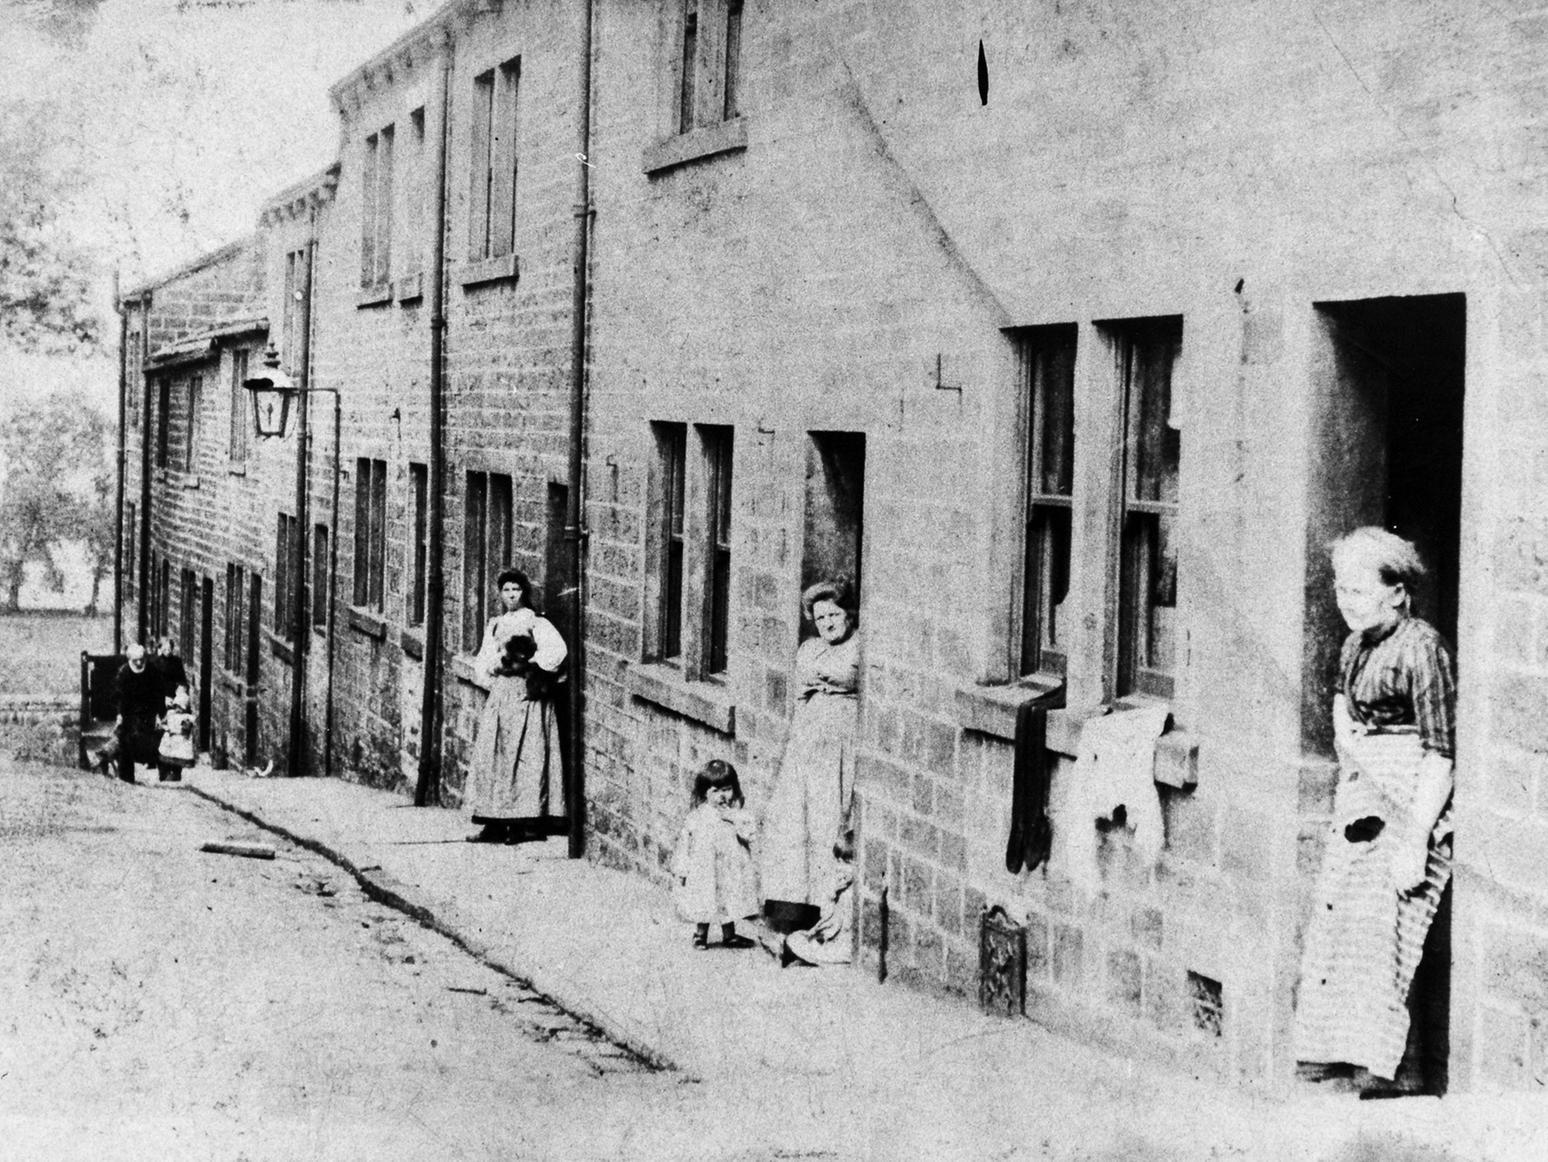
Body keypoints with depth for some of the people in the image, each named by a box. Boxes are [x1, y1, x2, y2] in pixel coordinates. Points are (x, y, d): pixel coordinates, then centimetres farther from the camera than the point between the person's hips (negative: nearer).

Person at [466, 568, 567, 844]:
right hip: (499, 694, 6)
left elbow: (556, 650, -16)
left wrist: (527, 664, -12)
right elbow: (483, 661, 10)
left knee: (523, 757, -10)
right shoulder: (494, 625, 18)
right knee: (491, 756, -1)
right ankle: (494, 824, 0)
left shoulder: (536, 623, 1)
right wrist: (501, 662, -8)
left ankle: (518, 824, -11)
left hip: (527, 696, -6)